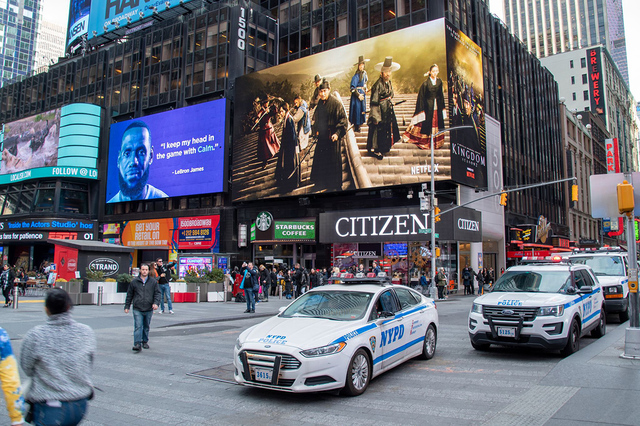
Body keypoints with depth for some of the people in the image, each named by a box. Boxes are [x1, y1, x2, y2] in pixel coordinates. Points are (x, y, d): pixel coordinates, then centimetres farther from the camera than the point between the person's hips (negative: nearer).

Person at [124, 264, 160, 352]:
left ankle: (145, 341, 28)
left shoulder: (153, 282, 6)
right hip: (137, 309, -1)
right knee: (138, 327, -10)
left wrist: (156, 303, -12)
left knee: (146, 327, 13)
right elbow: (129, 295, 10)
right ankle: (137, 344, -12)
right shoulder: (134, 282, 5)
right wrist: (127, 307, 9)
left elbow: (157, 293, 4)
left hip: (149, 309, 2)